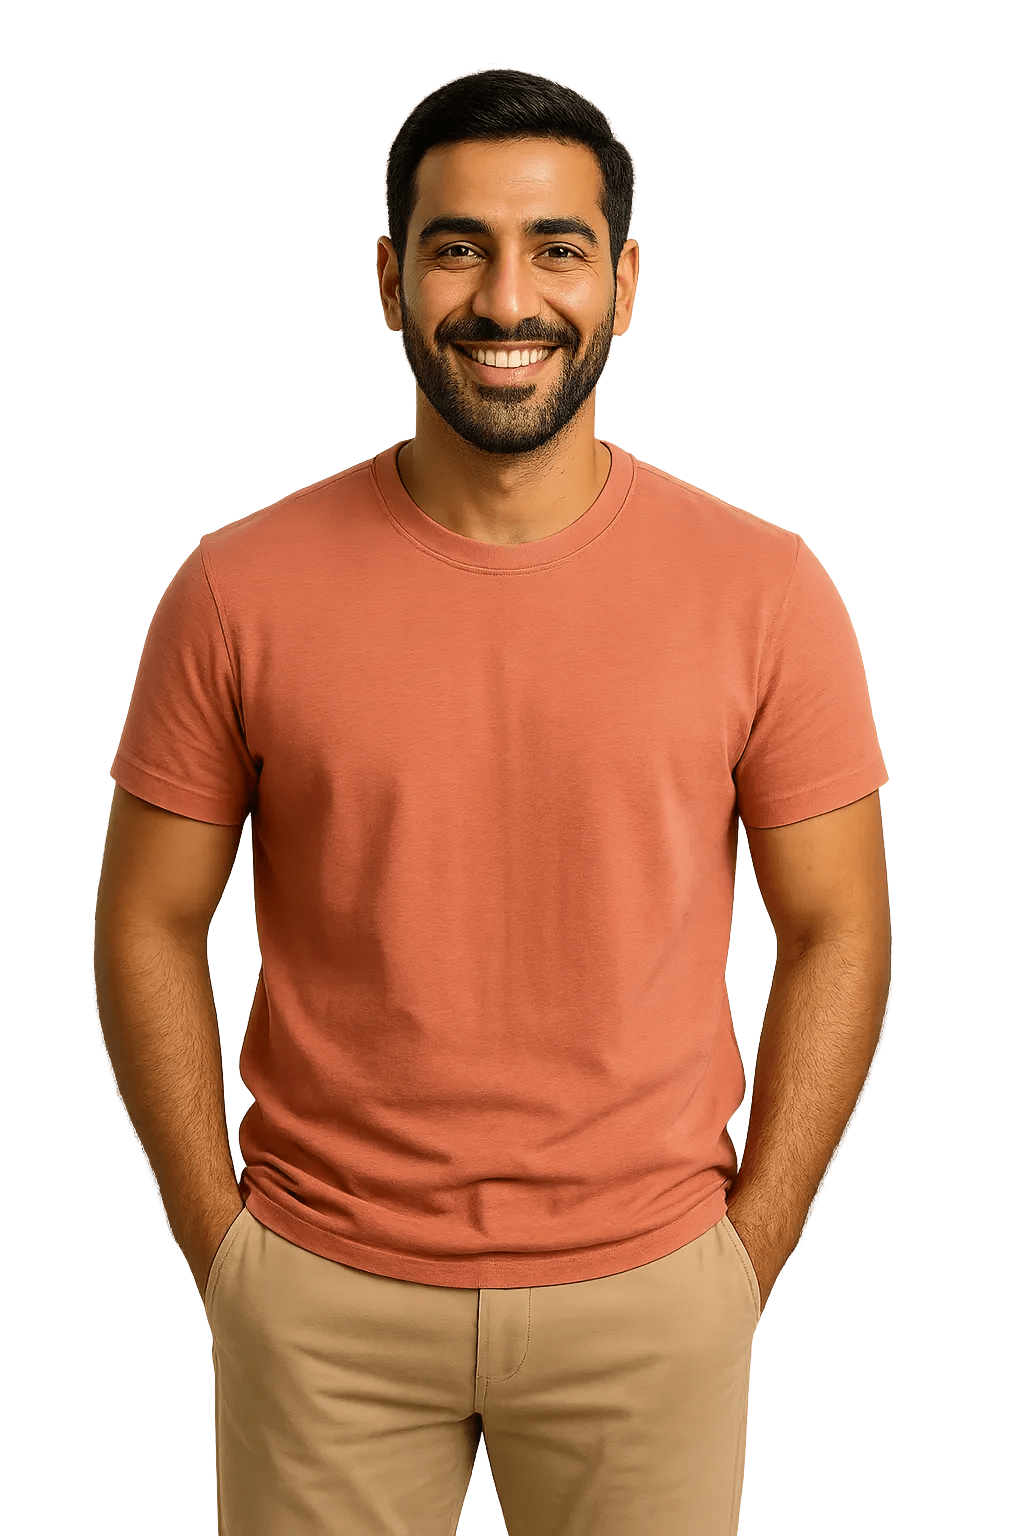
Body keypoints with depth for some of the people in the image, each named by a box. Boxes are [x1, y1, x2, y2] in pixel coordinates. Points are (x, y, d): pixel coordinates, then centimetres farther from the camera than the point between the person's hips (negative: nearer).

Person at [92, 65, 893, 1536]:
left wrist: (746, 1253, -3)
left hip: (647, 1298, 0)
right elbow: (149, 929, 0)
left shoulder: (763, 590, -7)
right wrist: (220, 1251, -2)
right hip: (321, 1302, 0)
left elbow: (835, 936, -1)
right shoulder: (241, 591, -7)